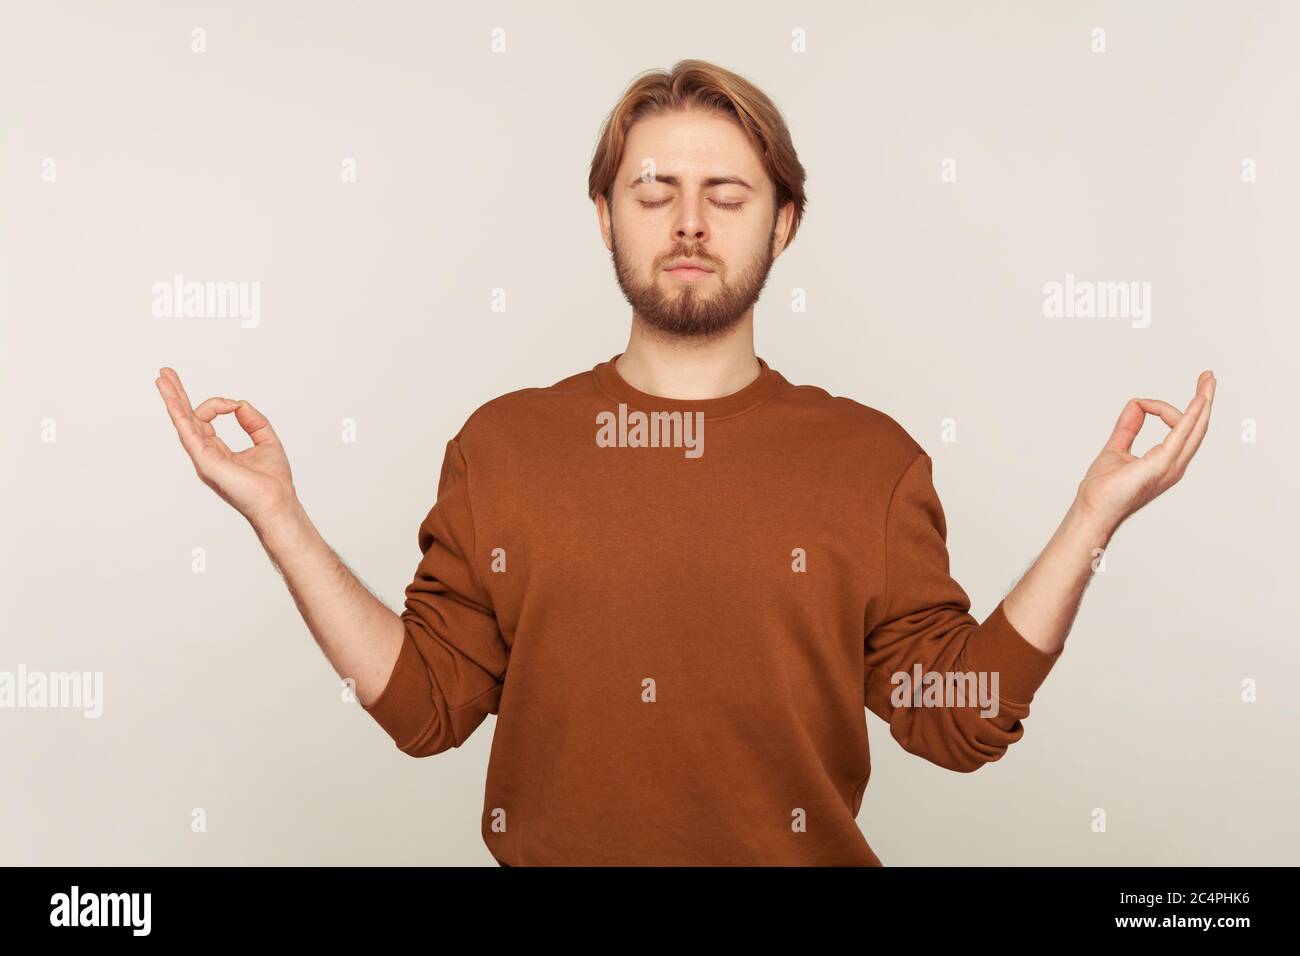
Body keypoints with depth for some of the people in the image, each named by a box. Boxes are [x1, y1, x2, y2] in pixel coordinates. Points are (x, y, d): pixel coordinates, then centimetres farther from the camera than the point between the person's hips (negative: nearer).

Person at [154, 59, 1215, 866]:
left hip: (802, 851, 0)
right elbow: (425, 702, -3)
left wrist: (1094, 515, -12)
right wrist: (279, 514, -9)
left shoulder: (872, 459, -4)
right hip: (553, 847, 1)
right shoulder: (500, 445, -2)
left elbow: (959, 718, -5)